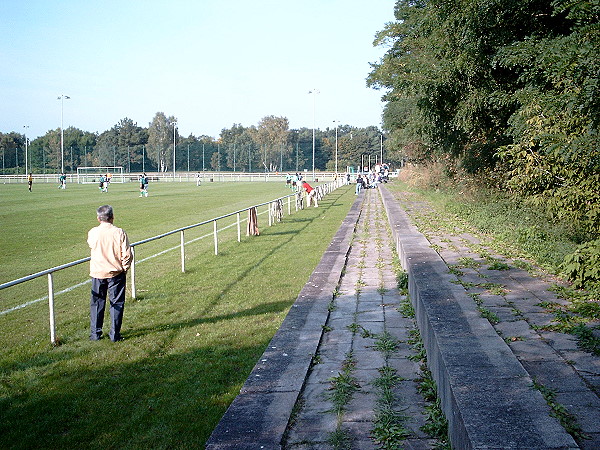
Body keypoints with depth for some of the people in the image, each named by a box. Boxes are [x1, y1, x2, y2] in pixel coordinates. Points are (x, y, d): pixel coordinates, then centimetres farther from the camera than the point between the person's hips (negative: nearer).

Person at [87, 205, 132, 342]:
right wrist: (124, 268, 4)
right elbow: (127, 255, -12)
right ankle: (114, 334, 11)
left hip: (97, 273, 2)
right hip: (116, 273, -1)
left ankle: (95, 334, 20)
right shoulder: (119, 233, -13)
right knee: (117, 303, 8)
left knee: (96, 303, 14)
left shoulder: (92, 233, -7)